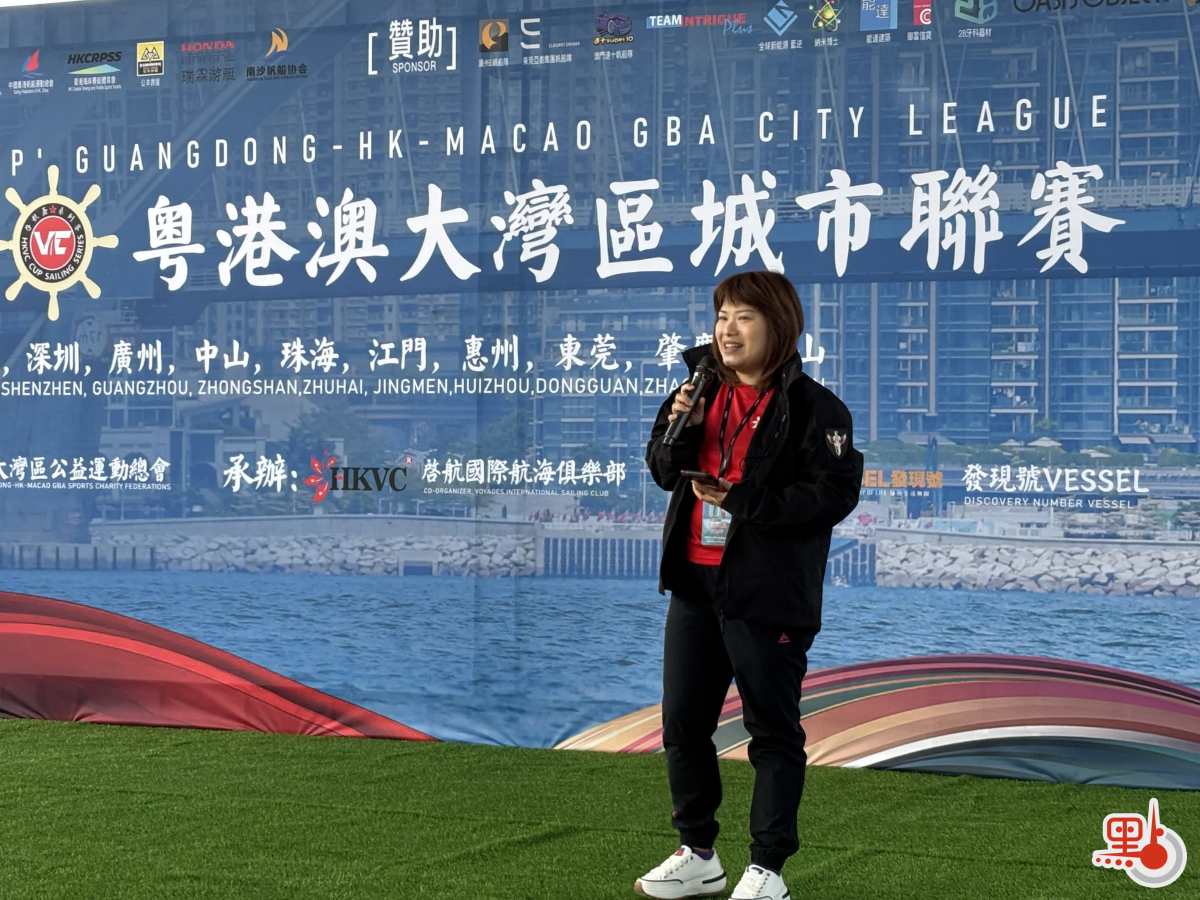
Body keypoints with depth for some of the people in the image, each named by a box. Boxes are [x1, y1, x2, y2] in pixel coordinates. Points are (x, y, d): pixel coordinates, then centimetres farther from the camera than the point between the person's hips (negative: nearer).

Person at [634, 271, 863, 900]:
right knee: (682, 722, 13)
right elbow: (665, 471, 14)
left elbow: (834, 493, -18)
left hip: (767, 593, -7)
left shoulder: (811, 406, -10)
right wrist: (680, 427, -7)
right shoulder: (705, 392, 10)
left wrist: (741, 501, -19)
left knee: (772, 729, 3)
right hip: (694, 583, 7)